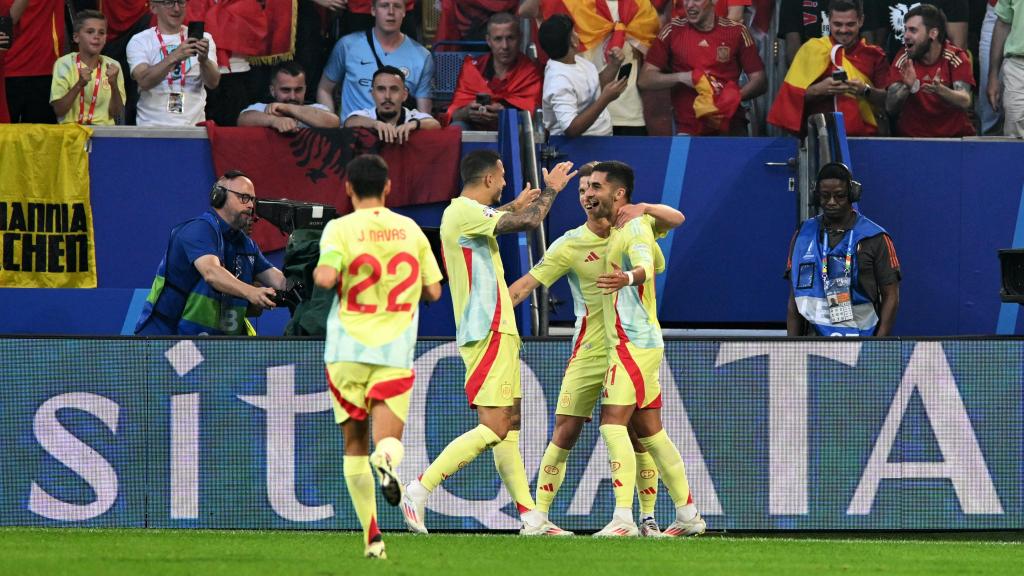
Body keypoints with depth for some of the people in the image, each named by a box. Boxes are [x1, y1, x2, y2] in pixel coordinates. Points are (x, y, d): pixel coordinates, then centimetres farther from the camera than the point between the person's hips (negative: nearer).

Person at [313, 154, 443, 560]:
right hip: (396, 350, 1)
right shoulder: (410, 230, 7)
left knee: (355, 444, 12)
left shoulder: (341, 229, -3)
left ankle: (372, 538, 9)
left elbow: (326, 279, -19)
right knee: (387, 440, -4)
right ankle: (387, 458, -43)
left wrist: (317, 270, 4)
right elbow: (433, 291, 10)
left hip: (348, 349, -1)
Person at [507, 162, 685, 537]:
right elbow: (526, 285, -4)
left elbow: (677, 219, -6)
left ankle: (647, 517, 7)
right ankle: (538, 515, -1)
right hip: (589, 351, -1)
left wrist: (644, 209, -24)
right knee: (565, 432, -4)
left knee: (639, 434, -1)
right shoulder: (570, 245, -2)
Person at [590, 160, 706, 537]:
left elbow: (647, 265, -36)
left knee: (612, 422, -16)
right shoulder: (622, 230, 17)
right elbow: (659, 262, 35)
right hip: (634, 341, 10)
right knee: (649, 432, 12)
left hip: (634, 343, -10)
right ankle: (688, 515, 15)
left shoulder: (635, 227, -13)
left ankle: (623, 519, -23)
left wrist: (627, 277, -56)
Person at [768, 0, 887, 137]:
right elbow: (791, 95, 2)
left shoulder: (873, 55, 9)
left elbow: (887, 99, 6)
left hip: (862, 136, 1)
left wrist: (866, 90, -12)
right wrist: (818, 89, -14)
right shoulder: (812, 49, 5)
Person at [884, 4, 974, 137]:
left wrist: (939, 90, -36)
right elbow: (890, 107, -7)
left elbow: (965, 102, -17)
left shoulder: (956, 58, -5)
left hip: (954, 136, -1)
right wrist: (907, 87, -26)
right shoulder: (903, 61, -1)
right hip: (912, 136, 1)